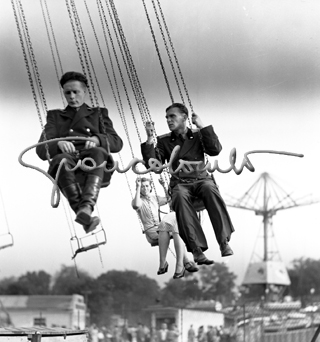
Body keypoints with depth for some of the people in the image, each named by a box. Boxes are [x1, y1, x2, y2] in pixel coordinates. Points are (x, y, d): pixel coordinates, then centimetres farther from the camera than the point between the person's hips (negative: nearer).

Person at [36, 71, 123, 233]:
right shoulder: (55, 116, 29)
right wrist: (58, 144, -12)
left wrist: (97, 139, -10)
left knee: (98, 152, -36)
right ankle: (84, 216, -53)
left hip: (95, 170, 0)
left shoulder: (98, 113, 30)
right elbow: (41, 149, 12)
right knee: (61, 159, -37)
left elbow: (117, 142, 13)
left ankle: (87, 206, -57)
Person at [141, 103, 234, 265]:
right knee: (180, 197, -37)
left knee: (210, 189, -37)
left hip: (201, 178, 0)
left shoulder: (197, 136, 15)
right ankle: (196, 249, -44)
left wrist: (202, 127, -4)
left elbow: (215, 150, -2)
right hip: (180, 183, 0)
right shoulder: (164, 141, 17)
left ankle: (224, 241, -37)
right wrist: (149, 139, -2)